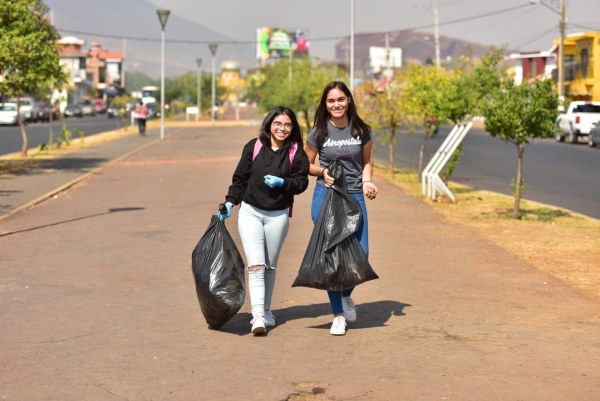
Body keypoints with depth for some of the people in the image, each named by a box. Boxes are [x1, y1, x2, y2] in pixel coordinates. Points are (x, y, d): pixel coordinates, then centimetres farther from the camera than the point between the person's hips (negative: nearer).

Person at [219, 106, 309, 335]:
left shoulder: (296, 152, 0)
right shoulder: (254, 147, 0)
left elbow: (301, 182, -1)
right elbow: (240, 178, 5)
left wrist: (282, 182, -17)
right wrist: (230, 202, -3)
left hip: (278, 215, 1)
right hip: (250, 212, -1)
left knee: (270, 266, 13)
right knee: (255, 265, -12)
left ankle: (266, 310, 28)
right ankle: (257, 316, -15)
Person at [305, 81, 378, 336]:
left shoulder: (361, 131, 3)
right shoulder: (318, 133, -1)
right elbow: (307, 165, 9)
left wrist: (367, 181, -4)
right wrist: (322, 172, -11)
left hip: (355, 197, 2)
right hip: (325, 197, -1)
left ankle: (346, 294, 29)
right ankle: (338, 315, 11)